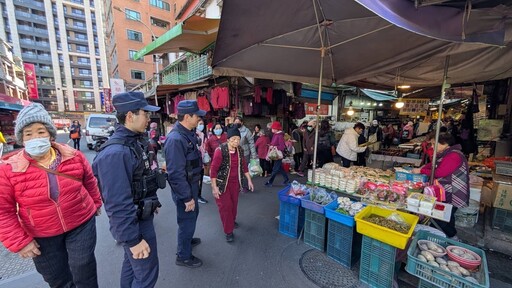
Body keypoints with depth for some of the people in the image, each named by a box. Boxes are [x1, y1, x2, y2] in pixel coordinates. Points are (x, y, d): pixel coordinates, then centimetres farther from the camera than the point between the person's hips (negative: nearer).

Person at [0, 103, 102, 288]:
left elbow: (89, 181, 7)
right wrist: (19, 242, -8)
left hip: (81, 224, 0)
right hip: (41, 237, 1)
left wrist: (96, 203, 15)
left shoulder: (73, 156, -10)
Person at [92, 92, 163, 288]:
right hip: (134, 223, -9)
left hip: (143, 216, 9)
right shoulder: (115, 153, -28)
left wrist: (152, 203, 20)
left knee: (132, 264, 26)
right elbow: (117, 204, -28)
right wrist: (133, 239, -22)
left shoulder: (136, 141, 2)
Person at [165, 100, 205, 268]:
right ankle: (184, 256, 33)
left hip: (192, 184, 9)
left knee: (193, 214, 28)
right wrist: (187, 197, -22)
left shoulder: (189, 133, 2)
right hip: (184, 189, -9)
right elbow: (176, 173, -28)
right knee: (187, 220, 9)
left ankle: (187, 239, 53)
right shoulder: (176, 139, -29)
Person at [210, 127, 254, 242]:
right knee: (225, 205, 0)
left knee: (234, 203, 17)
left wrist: (249, 180, 8)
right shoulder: (220, 150, -21)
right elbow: (213, 169, -19)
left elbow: (244, 165, 7)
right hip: (222, 182, -5)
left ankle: (232, 221, 44)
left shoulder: (240, 150, -4)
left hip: (235, 182, 5)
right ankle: (228, 231, 16)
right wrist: (214, 187, -19)